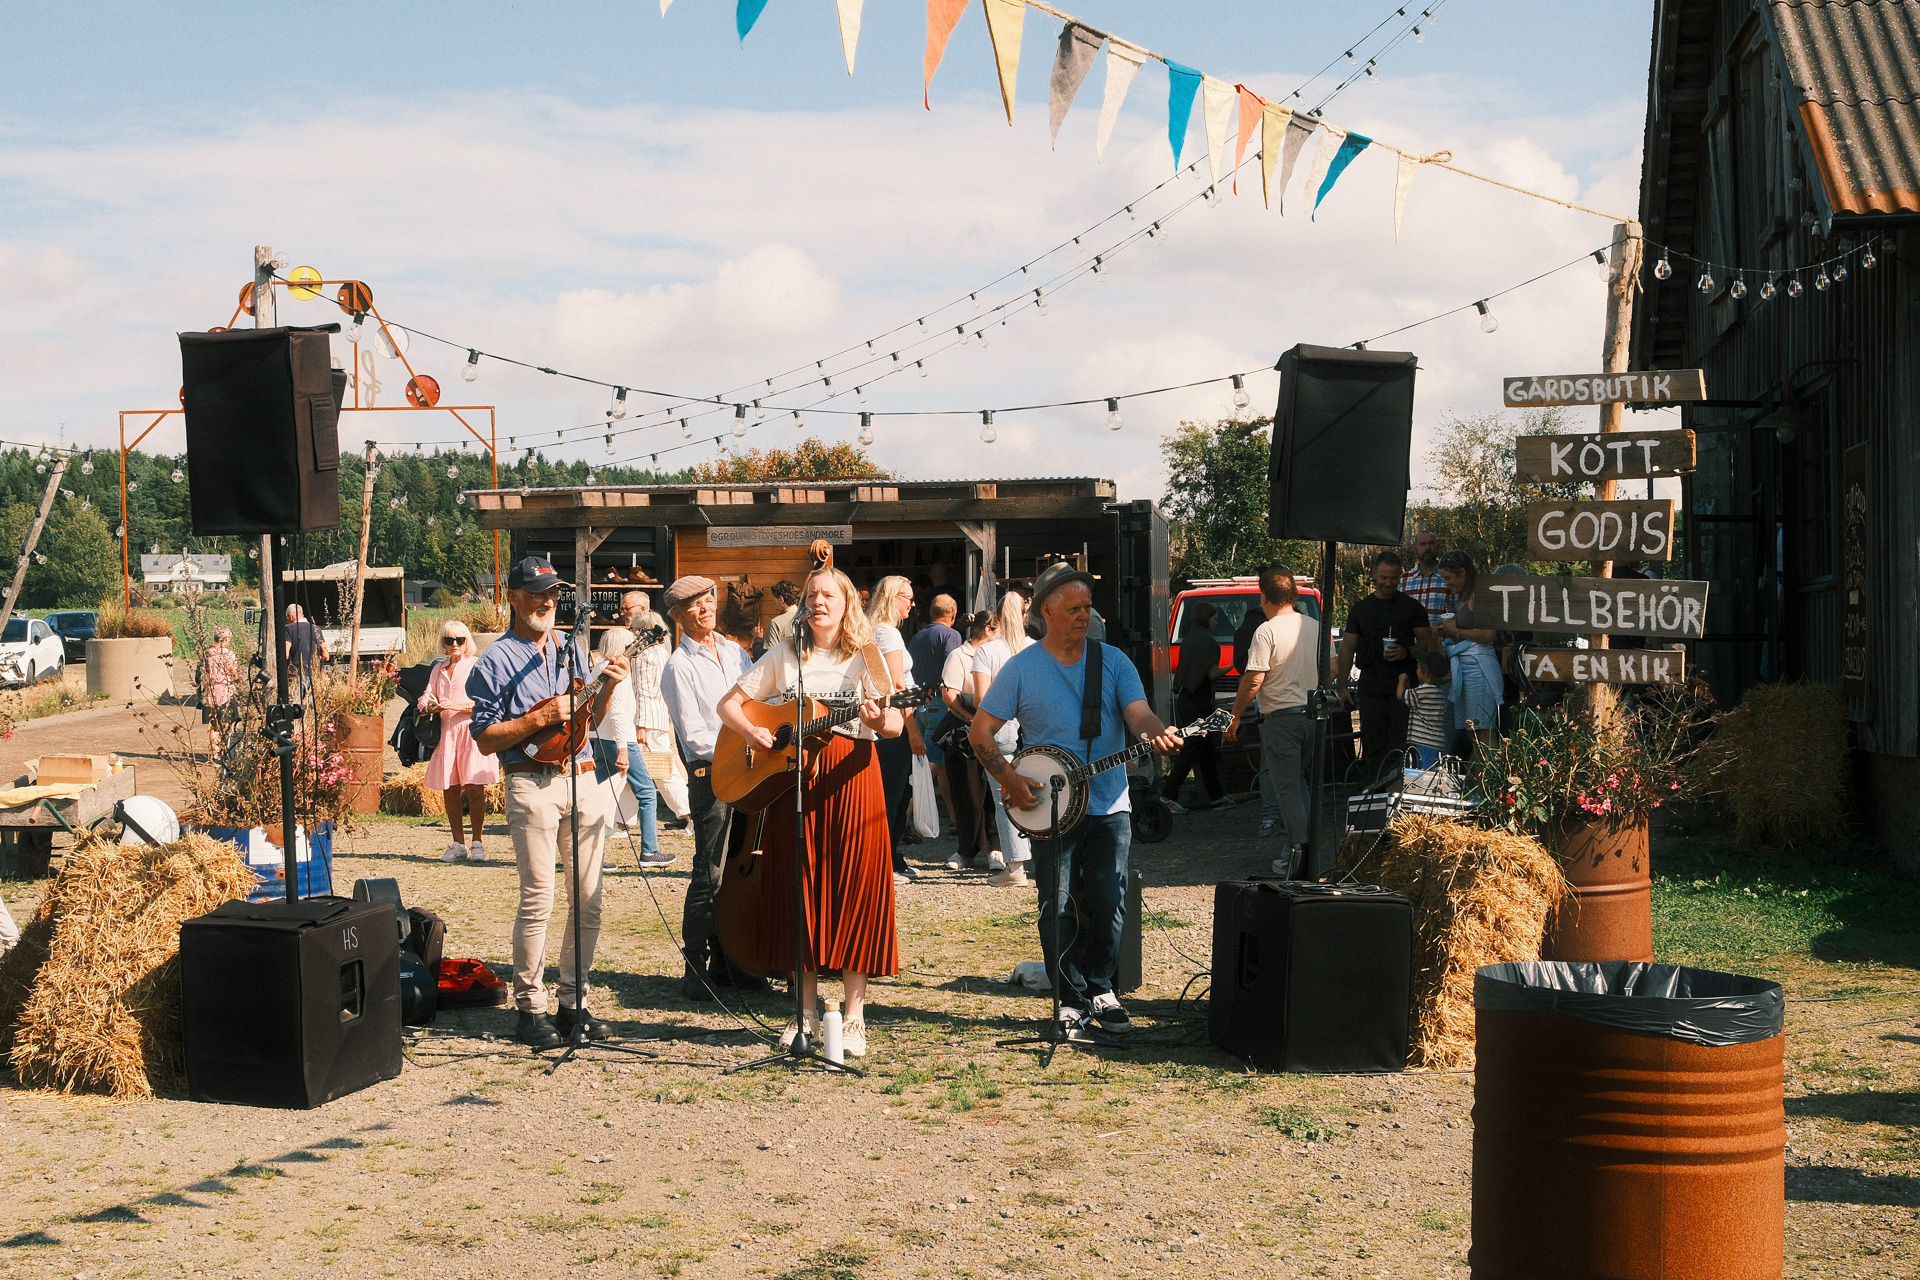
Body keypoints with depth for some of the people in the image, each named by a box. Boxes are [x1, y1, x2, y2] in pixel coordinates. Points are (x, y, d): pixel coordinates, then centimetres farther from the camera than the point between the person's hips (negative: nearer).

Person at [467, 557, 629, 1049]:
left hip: (582, 778, 6)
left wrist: (608, 686, 4)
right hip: (532, 783, -6)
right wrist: (540, 718, -15)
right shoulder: (495, 662, -2)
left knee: (588, 899, 6)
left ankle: (573, 1003, 16)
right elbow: (485, 739, -7)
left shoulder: (570, 650, 16)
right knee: (537, 899, -7)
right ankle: (529, 1009, 3)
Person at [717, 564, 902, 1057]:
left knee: (854, 890, -4)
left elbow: (896, 725, -6)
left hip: (850, 779, -2)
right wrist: (750, 730, -10)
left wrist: (879, 720, -28)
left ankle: (854, 1015, 2)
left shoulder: (864, 657, 2)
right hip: (789, 778, 2)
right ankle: (807, 1013, 13)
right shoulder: (784, 657, 9)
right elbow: (728, 703, 10)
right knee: (799, 892, 4)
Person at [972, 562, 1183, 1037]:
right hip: (1050, 808, -1)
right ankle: (1072, 1000, 12)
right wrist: (1010, 781, -11)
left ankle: (1100, 989, 21)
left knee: (1109, 906, 1)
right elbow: (981, 732, 1)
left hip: (1110, 806, 2)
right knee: (1056, 909, -2)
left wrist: (1157, 735, -30)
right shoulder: (1022, 669, 0)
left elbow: (1139, 715, -7)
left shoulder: (1113, 661, 5)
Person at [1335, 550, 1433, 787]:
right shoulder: (1360, 609, 15)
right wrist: (1343, 685, 7)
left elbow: (1426, 641, 7)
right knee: (1374, 748, 3)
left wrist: (1406, 652, -14)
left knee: (1401, 747, -7)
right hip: (1370, 689, 3)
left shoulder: (1412, 607, 9)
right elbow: (1347, 647, 15)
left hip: (1403, 686, -3)